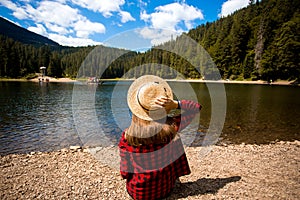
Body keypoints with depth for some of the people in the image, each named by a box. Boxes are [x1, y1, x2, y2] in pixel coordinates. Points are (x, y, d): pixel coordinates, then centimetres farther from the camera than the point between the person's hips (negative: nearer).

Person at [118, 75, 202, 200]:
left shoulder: (127, 135, -24)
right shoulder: (172, 127, -22)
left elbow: (125, 172, -13)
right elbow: (197, 107, -7)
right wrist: (175, 104, -23)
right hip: (165, 189, 0)